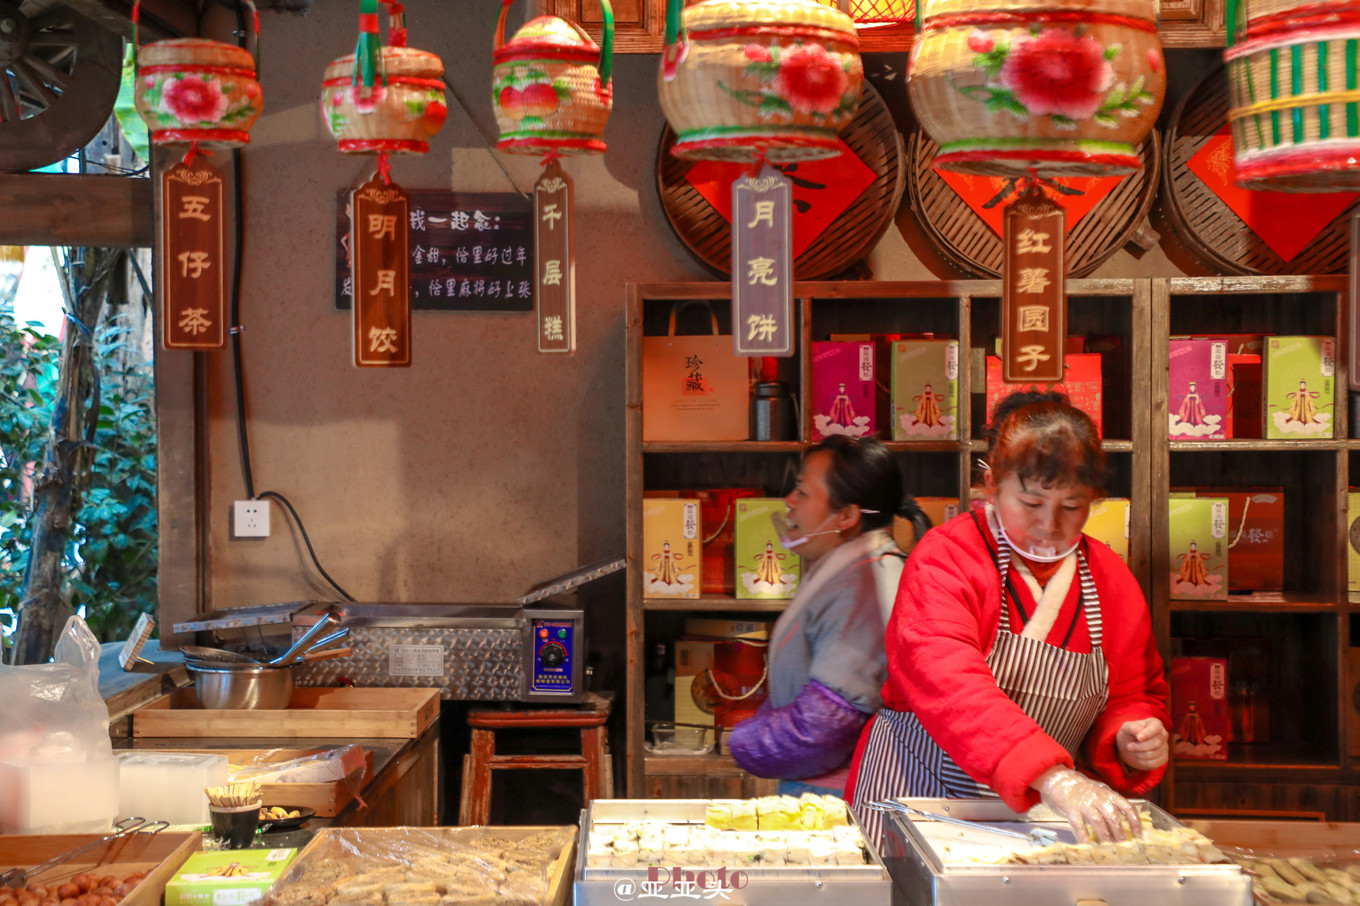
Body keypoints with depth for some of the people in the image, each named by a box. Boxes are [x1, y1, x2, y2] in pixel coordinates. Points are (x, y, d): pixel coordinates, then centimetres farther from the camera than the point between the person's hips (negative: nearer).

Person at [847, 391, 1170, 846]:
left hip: (1035, 811, 4)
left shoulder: (1112, 579, 7)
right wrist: (1053, 778, -40)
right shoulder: (944, 558, -12)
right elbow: (951, 686, -28)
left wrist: (1130, 741, -7)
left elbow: (1130, 696, 18)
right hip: (918, 797, -4)